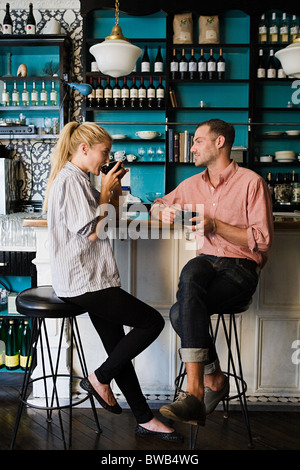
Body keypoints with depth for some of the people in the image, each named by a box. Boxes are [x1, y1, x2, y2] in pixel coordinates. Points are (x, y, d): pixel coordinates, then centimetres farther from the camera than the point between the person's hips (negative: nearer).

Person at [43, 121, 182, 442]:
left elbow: (107, 224, 23)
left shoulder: (75, 179, 19)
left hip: (87, 279, 10)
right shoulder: (70, 179, -13)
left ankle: (144, 420, 19)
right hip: (83, 281, -10)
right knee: (152, 322, -8)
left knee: (119, 349, 11)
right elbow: (91, 232, -19)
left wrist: (112, 192, 11)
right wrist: (105, 191, -9)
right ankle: (99, 379, 4)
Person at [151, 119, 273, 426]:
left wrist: (216, 225, -16)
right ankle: (213, 377, -20)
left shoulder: (251, 182, -3)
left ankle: (195, 392, -20)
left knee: (181, 312, -29)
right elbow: (158, 205, 30)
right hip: (206, 261, 5)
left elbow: (262, 240, -8)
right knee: (189, 275, -33)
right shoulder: (193, 185, 15)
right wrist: (164, 211, 4)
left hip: (242, 268, -5)